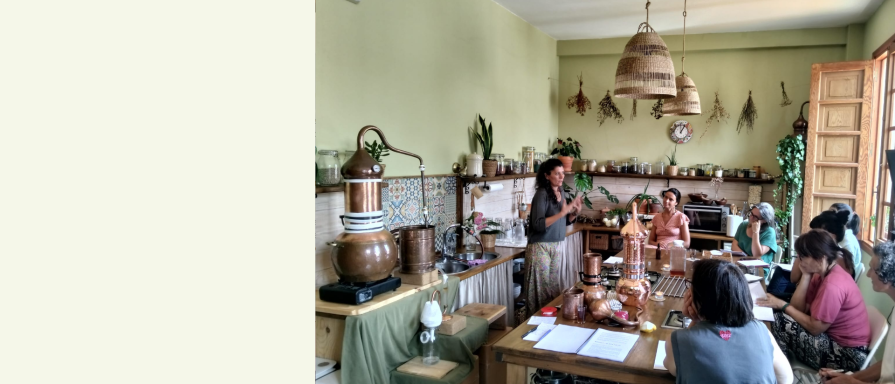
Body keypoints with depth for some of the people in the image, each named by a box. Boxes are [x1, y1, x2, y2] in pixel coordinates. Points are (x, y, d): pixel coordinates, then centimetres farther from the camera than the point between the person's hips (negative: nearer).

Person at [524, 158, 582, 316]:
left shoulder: (562, 193, 7)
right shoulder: (542, 194, -16)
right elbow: (538, 224, -24)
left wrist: (575, 212, -3)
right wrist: (562, 212, -27)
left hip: (556, 246, 7)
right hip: (541, 247, -7)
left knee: (553, 287, 13)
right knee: (542, 290, -1)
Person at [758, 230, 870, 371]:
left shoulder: (832, 285, -26)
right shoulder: (822, 273, 3)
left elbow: (814, 328, -20)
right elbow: (800, 309, -1)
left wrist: (783, 305, -13)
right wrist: (805, 275, -7)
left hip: (848, 354, -9)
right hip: (834, 336, 9)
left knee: (780, 321, -15)